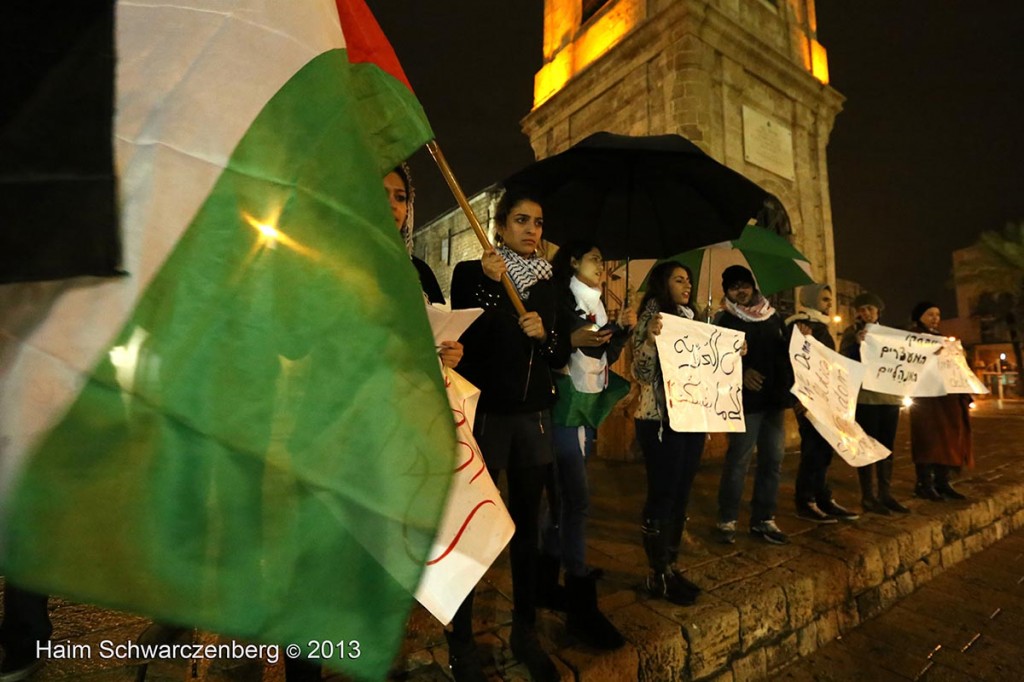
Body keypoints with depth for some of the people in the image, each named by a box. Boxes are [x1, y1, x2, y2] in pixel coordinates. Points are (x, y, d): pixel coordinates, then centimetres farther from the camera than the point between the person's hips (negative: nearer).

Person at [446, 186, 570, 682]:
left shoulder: (549, 283, 12)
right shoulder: (471, 273, -1)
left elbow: (561, 357, 10)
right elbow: (465, 343, -12)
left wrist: (544, 333, -9)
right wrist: (489, 285, -18)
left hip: (533, 417, 4)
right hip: (484, 412, -4)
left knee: (527, 526, 10)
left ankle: (525, 633, 27)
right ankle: (461, 642, 17)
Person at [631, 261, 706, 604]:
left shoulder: (692, 321, 16)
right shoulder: (651, 319, -6)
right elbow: (640, 373, -14)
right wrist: (650, 339, -29)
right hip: (660, 421, -7)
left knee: (681, 495, 12)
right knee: (662, 495, -1)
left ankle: (671, 566, 25)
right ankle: (657, 574, 12)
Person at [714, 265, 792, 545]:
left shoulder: (773, 317, 13)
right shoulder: (725, 320, -2)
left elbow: (786, 350, 16)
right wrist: (741, 373, -25)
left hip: (773, 397, 6)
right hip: (745, 400, -5)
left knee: (773, 460, 9)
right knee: (738, 462, -1)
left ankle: (763, 519, 22)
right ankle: (727, 520, 12)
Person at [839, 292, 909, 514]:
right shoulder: (852, 332, 0)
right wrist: (856, 344, -23)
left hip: (890, 396, 6)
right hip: (865, 396, -6)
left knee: (887, 447, 10)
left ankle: (886, 494, 18)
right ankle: (868, 497, 4)